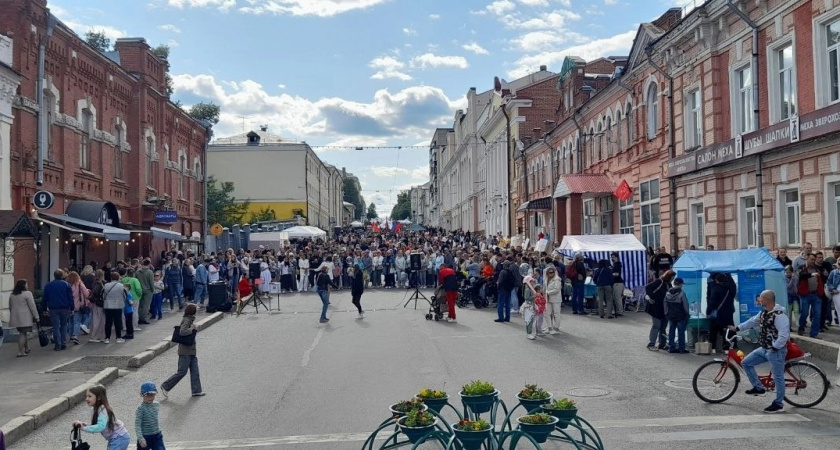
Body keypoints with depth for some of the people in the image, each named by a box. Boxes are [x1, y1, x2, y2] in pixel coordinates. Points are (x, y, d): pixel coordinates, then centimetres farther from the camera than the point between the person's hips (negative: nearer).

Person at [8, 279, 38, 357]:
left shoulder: (12, 295, 13)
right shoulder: (27, 294, -10)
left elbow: (10, 307, 18)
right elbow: (32, 306, -11)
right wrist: (36, 316, -7)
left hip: (15, 318, 7)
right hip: (25, 318, -7)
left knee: (23, 333, 18)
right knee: (23, 334, -4)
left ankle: (26, 349, 27)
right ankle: (20, 352, -8)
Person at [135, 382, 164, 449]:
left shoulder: (157, 405, 1)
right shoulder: (141, 408, -17)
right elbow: (137, 425, -19)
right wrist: (141, 439, -25)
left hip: (157, 436, 5)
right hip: (145, 437, -5)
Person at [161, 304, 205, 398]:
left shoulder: (190, 319, 12)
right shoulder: (186, 320, -16)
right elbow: (182, 332, -29)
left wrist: (194, 328, 3)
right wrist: (192, 328, -19)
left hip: (191, 350, 10)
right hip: (185, 350, -10)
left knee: (194, 371, 10)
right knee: (182, 372, -4)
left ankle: (196, 390, 15)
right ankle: (165, 386, 8)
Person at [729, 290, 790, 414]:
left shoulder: (779, 315, -23)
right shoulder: (764, 312, 6)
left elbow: (784, 335, -27)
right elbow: (752, 321, 20)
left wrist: (774, 347, -23)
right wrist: (737, 328, 19)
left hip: (776, 351, -9)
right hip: (764, 349, 9)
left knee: (778, 378, 1)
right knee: (746, 363, 9)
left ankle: (778, 404, 12)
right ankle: (759, 388, 19)